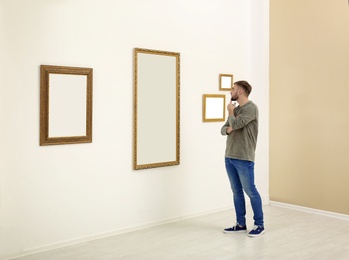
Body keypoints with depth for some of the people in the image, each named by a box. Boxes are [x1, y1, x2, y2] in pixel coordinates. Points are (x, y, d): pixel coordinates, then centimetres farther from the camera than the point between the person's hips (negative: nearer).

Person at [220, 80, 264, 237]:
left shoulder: (251, 108, -10)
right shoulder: (236, 109, 16)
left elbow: (236, 124, -20)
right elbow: (223, 129, 16)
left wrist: (230, 112, -1)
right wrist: (228, 129, -7)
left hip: (244, 158, -8)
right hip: (229, 157, 8)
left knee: (250, 191, -1)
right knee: (236, 191, 12)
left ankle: (259, 225, 11)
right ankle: (240, 224, 21)